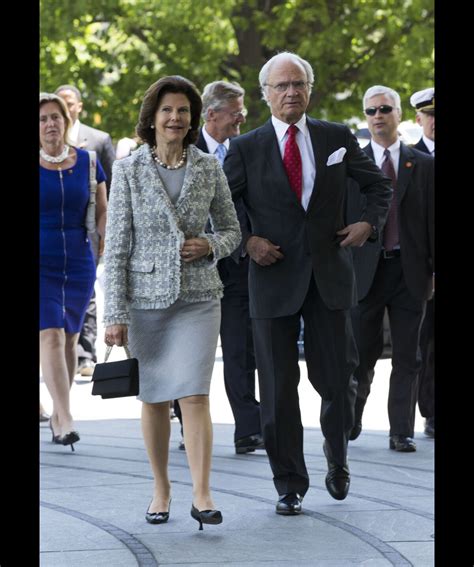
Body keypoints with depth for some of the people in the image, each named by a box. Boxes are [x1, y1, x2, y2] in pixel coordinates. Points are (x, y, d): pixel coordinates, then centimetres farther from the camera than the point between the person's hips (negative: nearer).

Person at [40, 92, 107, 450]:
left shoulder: (87, 162, 4)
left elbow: (102, 212, 7)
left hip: (78, 263, 3)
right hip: (42, 263, -3)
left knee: (70, 339, 10)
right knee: (50, 336, -14)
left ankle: (58, 415, 24)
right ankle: (66, 419, -19)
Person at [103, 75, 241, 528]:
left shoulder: (208, 168, 3)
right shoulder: (128, 170, -2)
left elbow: (231, 230, 13)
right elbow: (117, 245, -3)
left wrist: (211, 245, -11)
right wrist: (115, 313, -7)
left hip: (197, 297, 0)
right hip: (145, 298, 0)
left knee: (195, 395, -10)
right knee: (153, 397, 8)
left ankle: (202, 496, -10)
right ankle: (160, 489, 21)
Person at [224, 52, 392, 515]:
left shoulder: (337, 139, 6)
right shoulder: (246, 148, 1)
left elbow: (378, 185, 18)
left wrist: (369, 222, 1)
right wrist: (246, 242, -9)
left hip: (328, 276, 1)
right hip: (274, 278, -1)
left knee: (337, 380, 3)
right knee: (278, 388, 1)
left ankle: (336, 455, 32)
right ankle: (289, 485, 12)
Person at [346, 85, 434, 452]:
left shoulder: (423, 166, 8)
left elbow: (432, 221, 6)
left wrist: (433, 270, -1)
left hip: (409, 271, 1)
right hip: (365, 270, -1)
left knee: (407, 358, 2)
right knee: (360, 354, 2)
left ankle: (402, 432, 7)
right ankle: (350, 422, 19)